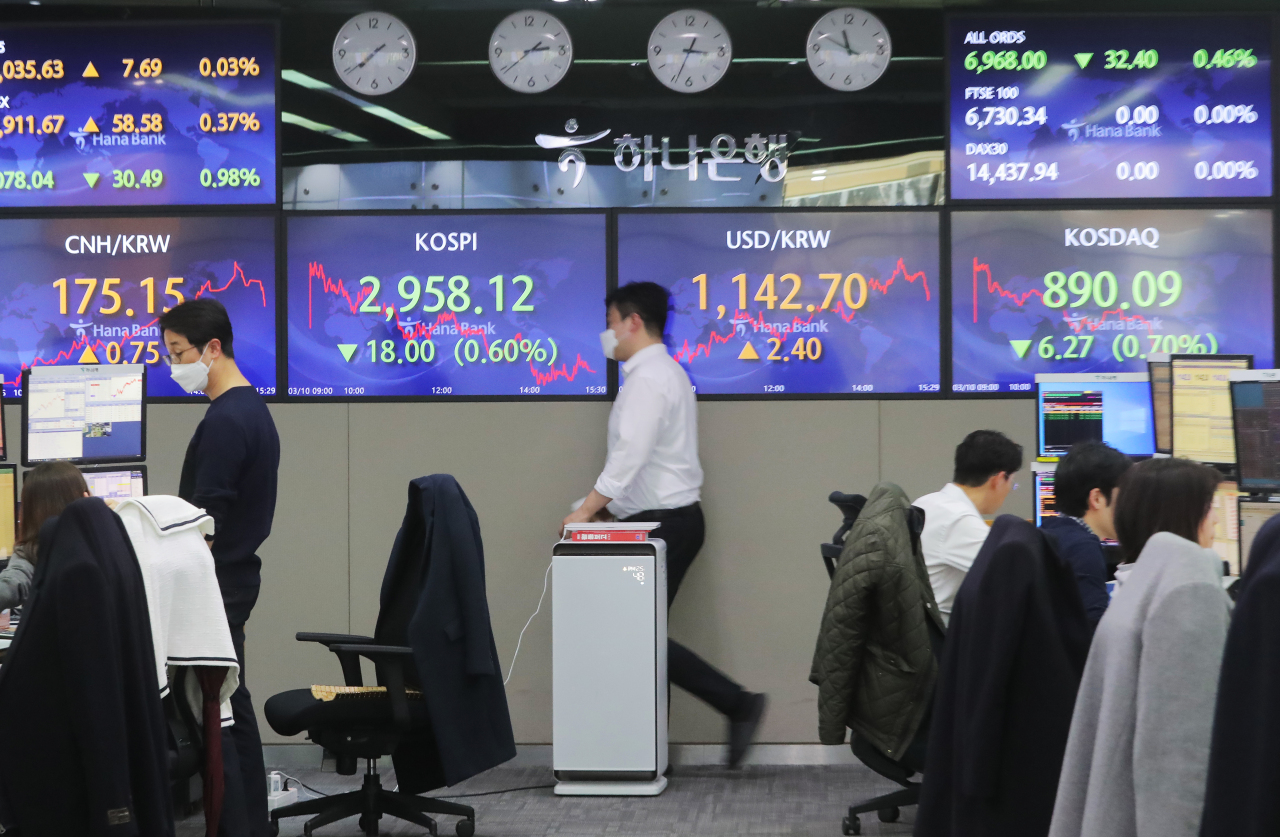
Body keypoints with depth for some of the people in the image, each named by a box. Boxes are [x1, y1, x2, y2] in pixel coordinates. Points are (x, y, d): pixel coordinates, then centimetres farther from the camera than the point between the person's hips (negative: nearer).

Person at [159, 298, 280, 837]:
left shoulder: (225, 420, -18)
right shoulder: (253, 409, 13)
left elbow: (204, 520, -21)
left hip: (216, 584, -10)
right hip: (237, 575, 10)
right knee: (233, 708, 15)